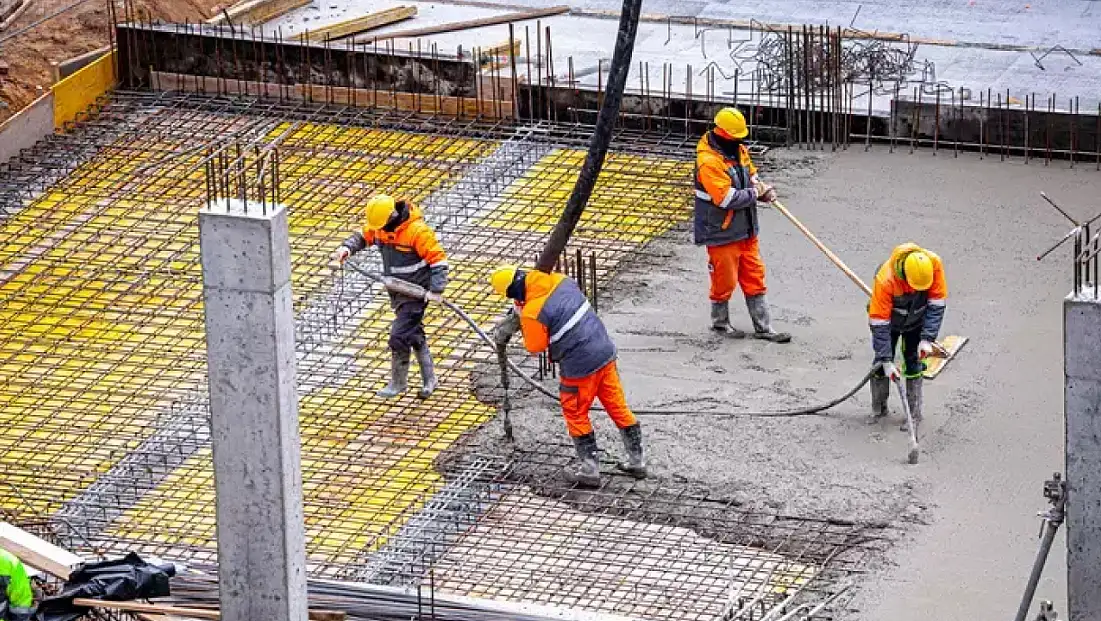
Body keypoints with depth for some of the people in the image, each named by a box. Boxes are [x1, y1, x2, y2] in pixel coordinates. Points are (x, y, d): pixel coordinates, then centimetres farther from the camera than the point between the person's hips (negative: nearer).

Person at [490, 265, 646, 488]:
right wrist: (518, 315, 21)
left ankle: (590, 470, 18)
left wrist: (524, 324, 7)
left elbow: (535, 347, -8)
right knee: (617, 407, 17)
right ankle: (637, 461, 27)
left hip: (580, 366, -7)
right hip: (605, 352, 7)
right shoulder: (561, 281, 2)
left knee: (576, 416, 12)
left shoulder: (533, 312, -20)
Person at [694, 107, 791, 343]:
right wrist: (754, 193, -16)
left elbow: (752, 175, 18)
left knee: (754, 277, 11)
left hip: (745, 230, 8)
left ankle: (763, 327, 18)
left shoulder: (739, 151, 4)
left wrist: (765, 189, -3)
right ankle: (720, 321, 29)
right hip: (721, 232, -8)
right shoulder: (709, 161, -23)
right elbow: (726, 198, -28)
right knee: (724, 279, 7)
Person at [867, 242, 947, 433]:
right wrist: (886, 360, -31)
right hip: (890, 322, -1)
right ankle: (878, 409, 23)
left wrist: (927, 339, -23)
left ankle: (915, 415, 9)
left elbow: (936, 303, -19)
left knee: (914, 365, -3)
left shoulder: (934, 264, -32)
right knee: (881, 366, 2)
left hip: (917, 322, 1)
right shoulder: (885, 280, -39)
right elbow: (879, 322, -32)